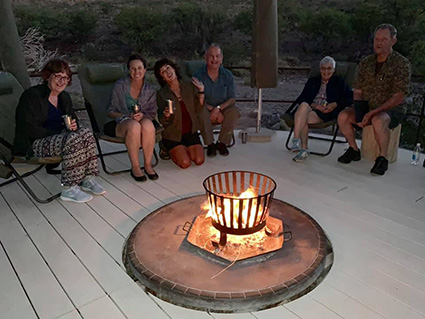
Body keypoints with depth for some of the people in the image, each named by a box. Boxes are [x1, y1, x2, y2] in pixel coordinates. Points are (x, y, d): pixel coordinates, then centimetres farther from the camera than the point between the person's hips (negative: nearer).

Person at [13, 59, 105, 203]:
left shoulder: (64, 97, 14)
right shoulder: (31, 95, -9)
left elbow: (73, 120, 22)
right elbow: (28, 128, -16)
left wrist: (73, 126, -4)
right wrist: (56, 134, -20)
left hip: (59, 137, 7)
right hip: (33, 145, -7)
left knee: (86, 133, -21)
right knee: (74, 140, -33)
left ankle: (88, 179, -17)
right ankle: (68, 190, -27)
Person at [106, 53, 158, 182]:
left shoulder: (150, 90, 4)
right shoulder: (120, 86, -3)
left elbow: (153, 113, 6)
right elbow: (111, 112, 1)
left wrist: (142, 115, -17)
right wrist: (128, 116, -17)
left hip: (143, 120, 2)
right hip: (121, 123, -2)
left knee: (148, 125, -36)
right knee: (134, 126, -38)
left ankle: (148, 165, -22)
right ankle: (135, 167, -25)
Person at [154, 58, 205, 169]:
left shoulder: (189, 86, 1)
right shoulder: (161, 94, -6)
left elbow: (198, 110, -2)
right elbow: (162, 121, -6)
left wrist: (201, 91, -11)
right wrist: (166, 115, -29)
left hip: (191, 132, 3)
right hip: (173, 135, -2)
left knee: (199, 160, -13)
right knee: (185, 163, -18)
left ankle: (184, 149, 17)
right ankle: (171, 151, 14)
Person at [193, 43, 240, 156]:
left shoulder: (227, 75, -2)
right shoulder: (198, 75, -8)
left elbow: (232, 99, -4)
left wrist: (218, 108, -22)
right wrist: (213, 109, -21)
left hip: (223, 108, 2)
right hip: (206, 109, -2)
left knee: (234, 111, -29)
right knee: (202, 112, -35)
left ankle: (222, 143, -11)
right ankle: (210, 144, -16)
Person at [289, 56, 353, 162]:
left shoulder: (339, 82, 24)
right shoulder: (312, 81, 29)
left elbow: (350, 98, 10)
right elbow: (302, 98, 14)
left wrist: (335, 104, -7)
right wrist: (314, 105, -6)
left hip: (326, 113, -2)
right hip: (309, 108, 2)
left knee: (303, 118, -34)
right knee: (304, 106, -36)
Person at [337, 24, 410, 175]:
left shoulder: (401, 63, -9)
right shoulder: (365, 63, 6)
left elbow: (398, 98, -15)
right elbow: (358, 92, 6)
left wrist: (372, 113, -23)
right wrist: (359, 114, -12)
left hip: (390, 111, -5)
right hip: (367, 108, 5)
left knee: (378, 121, -38)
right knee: (343, 116, -21)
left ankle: (383, 159, -19)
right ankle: (354, 150, -1)